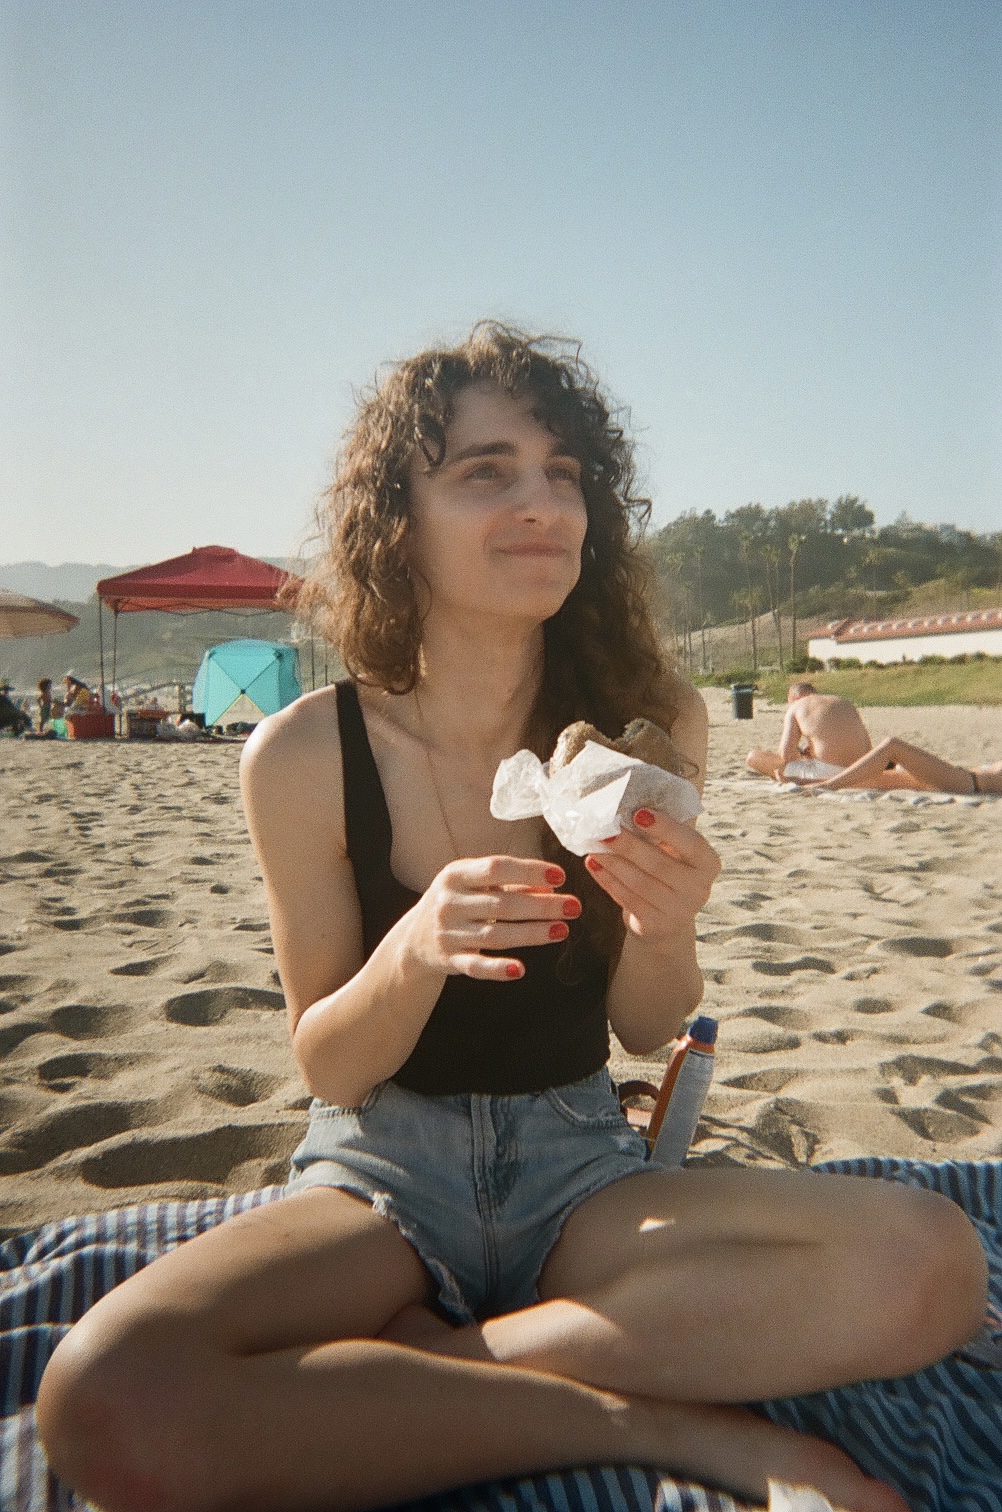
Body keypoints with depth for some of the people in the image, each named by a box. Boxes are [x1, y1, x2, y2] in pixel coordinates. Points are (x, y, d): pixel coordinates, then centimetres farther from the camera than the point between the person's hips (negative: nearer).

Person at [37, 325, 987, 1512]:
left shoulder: (648, 723, -6)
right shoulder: (304, 758, -12)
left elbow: (647, 1031, 2)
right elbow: (326, 1067, -5)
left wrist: (663, 933, -22)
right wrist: (414, 954, -27)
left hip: (580, 1166, 2)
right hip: (381, 1166, -1)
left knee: (928, 1263, -25)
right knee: (104, 1400, -31)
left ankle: (426, 1352, -14)